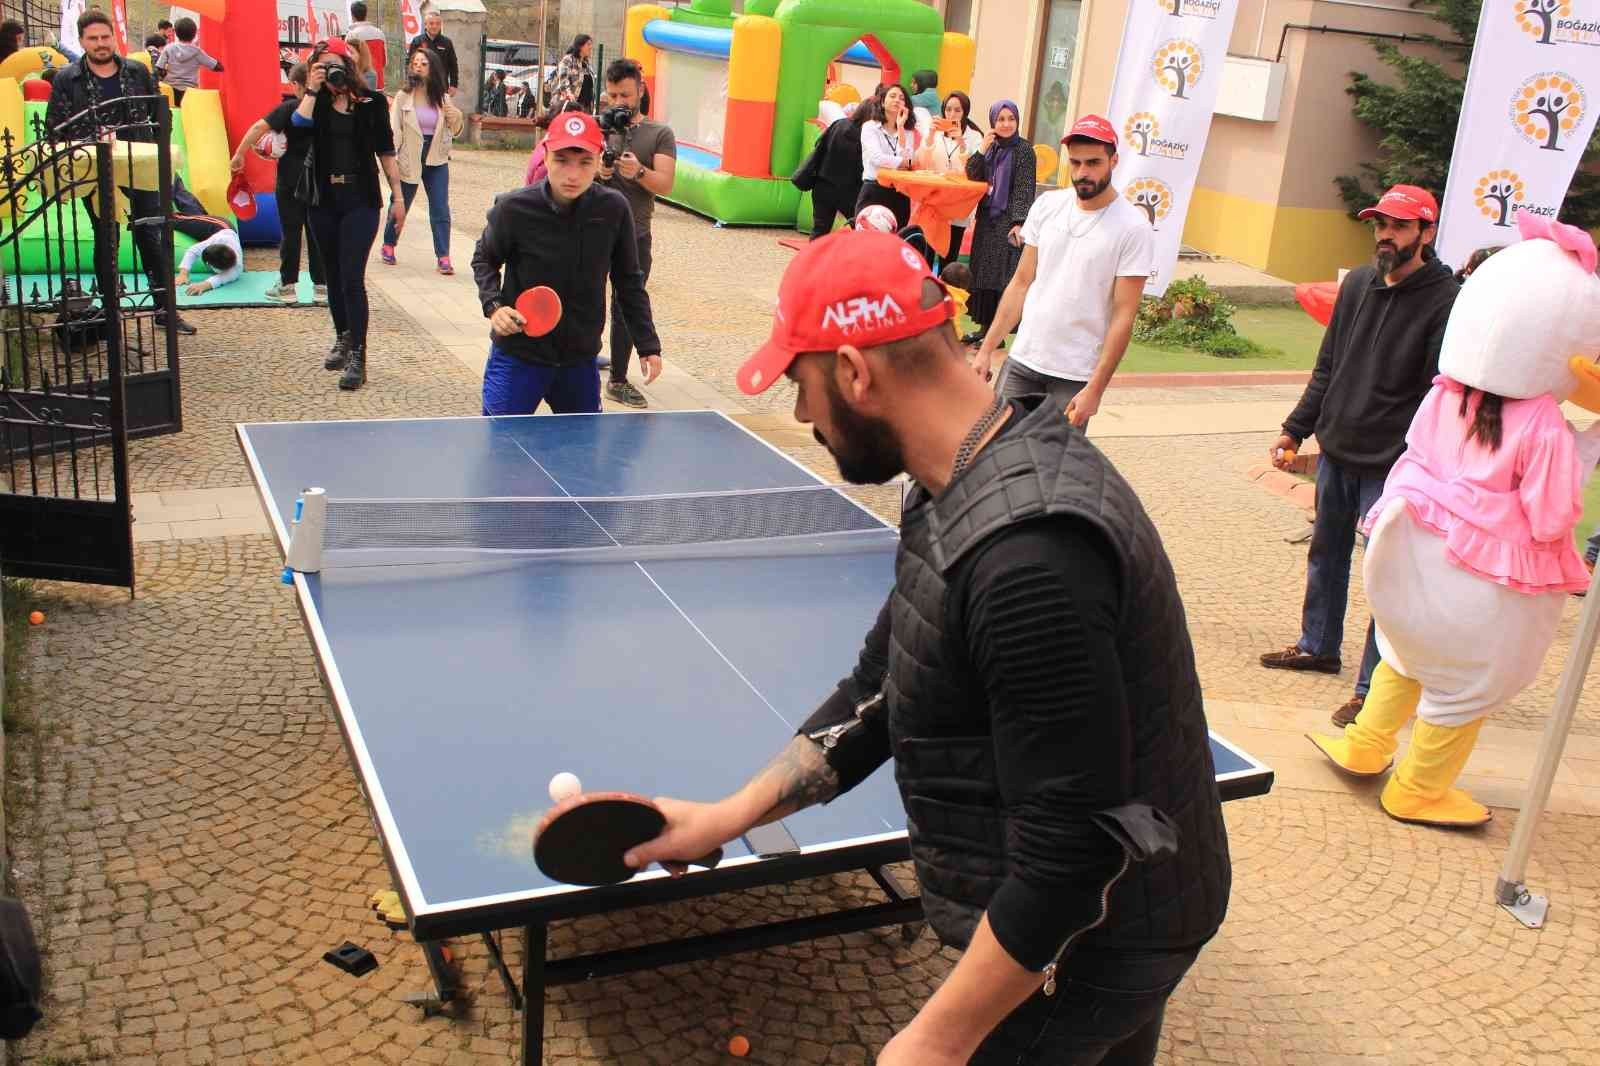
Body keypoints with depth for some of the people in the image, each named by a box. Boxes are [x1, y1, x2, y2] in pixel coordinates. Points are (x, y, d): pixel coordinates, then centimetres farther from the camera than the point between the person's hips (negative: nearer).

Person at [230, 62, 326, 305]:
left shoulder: (290, 107, -9)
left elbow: (260, 127, -17)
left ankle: (288, 286, 9)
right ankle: (321, 286, 9)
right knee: (317, 232, 8)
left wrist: (239, 154, -12)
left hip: (292, 179, -3)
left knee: (290, 232, 4)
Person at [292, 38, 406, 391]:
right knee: (334, 276, 14)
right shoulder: (316, 103, 5)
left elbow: (385, 152, 4)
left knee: (352, 278, -11)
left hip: (360, 202, -3)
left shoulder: (371, 103, 0)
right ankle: (342, 339, 33)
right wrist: (312, 90, -12)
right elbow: (298, 123, -16)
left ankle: (357, 356, -10)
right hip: (324, 201, 3)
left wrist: (398, 195, 2)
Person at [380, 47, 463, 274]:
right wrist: (392, 159, -18)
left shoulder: (443, 99, 3)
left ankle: (443, 257, 1)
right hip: (409, 160, -2)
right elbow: (394, 130, -8)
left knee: (441, 210, -3)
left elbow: (454, 133, 11)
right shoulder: (403, 97, -5)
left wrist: (457, 118, -10)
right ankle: (389, 245, 33)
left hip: (437, 162, 2)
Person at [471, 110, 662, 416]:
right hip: (517, 357, -3)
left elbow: (629, 282, 3)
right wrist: (493, 305, -13)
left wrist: (648, 346, 3)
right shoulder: (514, 208, -15)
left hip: (581, 360, 3)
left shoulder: (614, 209, -10)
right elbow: (484, 259, 5)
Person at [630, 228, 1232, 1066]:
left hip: (1081, 950, -9)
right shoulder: (964, 490, 0)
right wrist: (728, 816, 4)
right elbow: (879, 694, 9)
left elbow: (1074, 849, -29)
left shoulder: (1027, 554, -33)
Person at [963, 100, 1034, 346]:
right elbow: (972, 176, 2)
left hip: (1008, 221, -6)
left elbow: (1025, 188, -12)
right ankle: (984, 327, 17)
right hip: (987, 219, 6)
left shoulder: (1024, 149, -7)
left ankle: (999, 333, 0)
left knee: (1002, 275, -5)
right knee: (982, 274, 9)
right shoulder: (990, 146, 10)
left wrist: (1019, 223, -19)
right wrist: (981, 150, -11)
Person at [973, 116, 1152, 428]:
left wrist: (1095, 389, -16)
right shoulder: (1047, 206, 5)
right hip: (1022, 359, 4)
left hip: (1076, 375, -4)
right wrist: (987, 349, 5)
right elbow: (1021, 283, 10)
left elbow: (1123, 315, -11)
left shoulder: (1133, 229, -9)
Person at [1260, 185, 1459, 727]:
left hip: (1391, 468, -7)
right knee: (1326, 553, 20)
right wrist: (1296, 428, 12)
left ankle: (1374, 687, 9)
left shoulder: (1446, 302, -12)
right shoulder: (1357, 284, 7)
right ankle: (1318, 647, 38)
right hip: (1336, 452, 7)